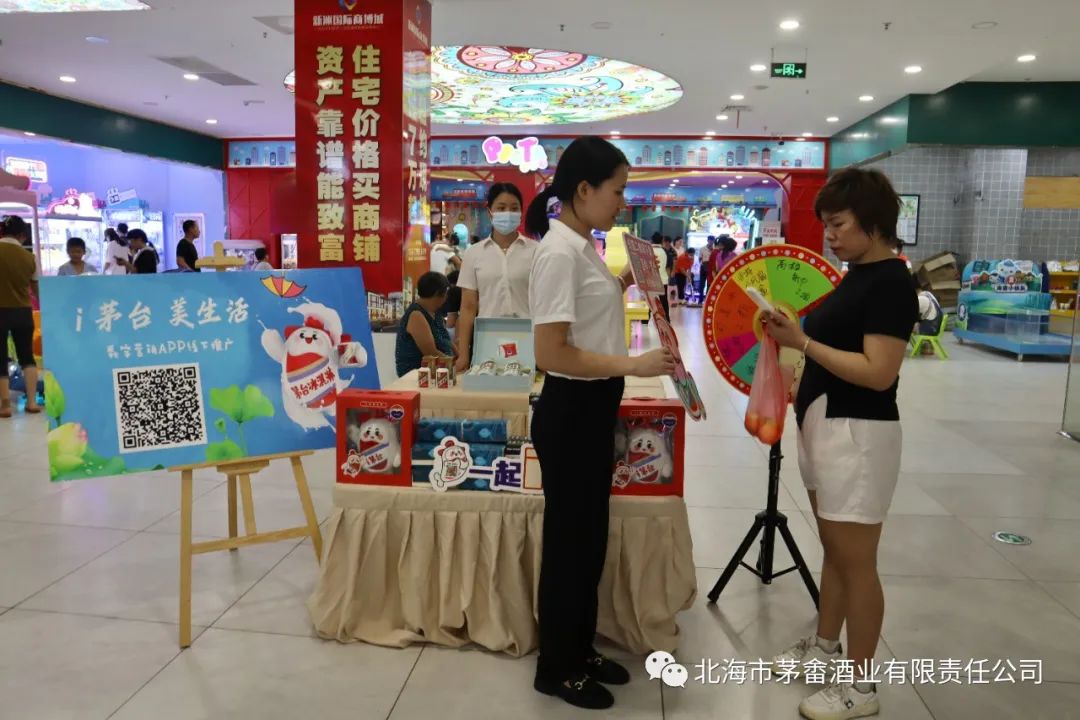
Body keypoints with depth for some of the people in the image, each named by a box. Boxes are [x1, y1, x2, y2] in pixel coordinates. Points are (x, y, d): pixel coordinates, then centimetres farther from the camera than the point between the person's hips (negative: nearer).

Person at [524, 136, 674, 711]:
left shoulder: (583, 246, 9)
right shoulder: (559, 252, -20)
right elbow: (551, 354, -26)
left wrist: (621, 286, 10)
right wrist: (633, 365, -25)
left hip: (594, 408, 10)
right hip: (570, 411, -10)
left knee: (589, 538, 19)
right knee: (569, 542, 6)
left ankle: (580, 652, 37)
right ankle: (558, 669, 26)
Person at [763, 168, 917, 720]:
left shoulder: (890, 282, -16)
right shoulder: (855, 276, 12)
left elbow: (879, 372, -23)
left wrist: (802, 342, -21)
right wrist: (796, 333, 3)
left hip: (858, 432, -9)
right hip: (824, 424, 9)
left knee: (856, 560, 1)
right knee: (833, 549, 20)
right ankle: (825, 646, 36)